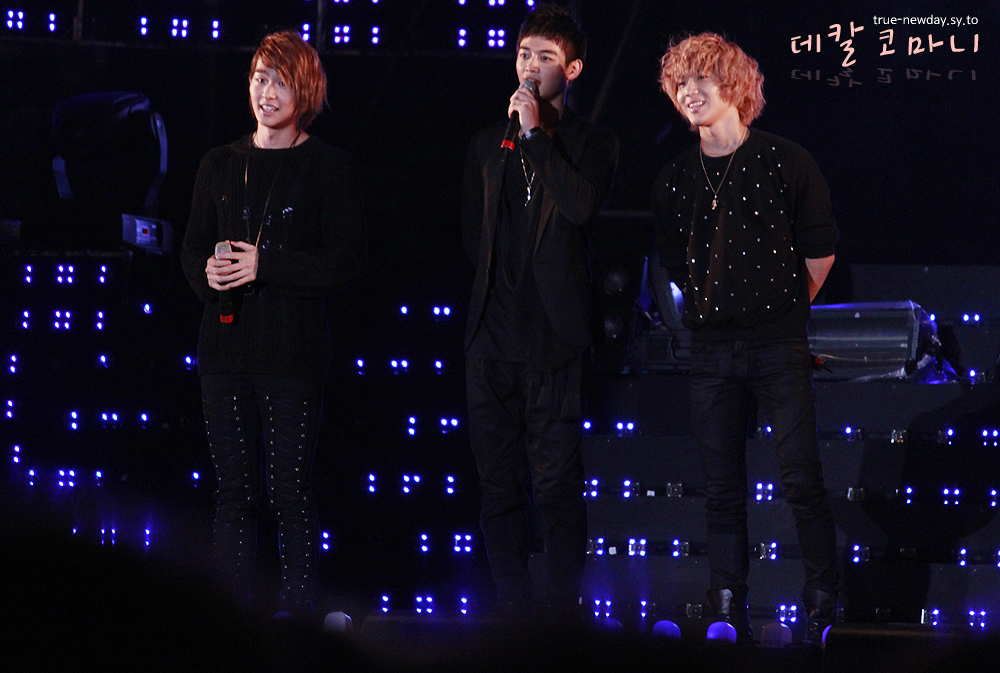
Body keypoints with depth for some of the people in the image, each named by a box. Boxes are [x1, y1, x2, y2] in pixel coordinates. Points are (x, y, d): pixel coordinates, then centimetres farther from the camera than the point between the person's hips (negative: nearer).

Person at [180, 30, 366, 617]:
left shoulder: (331, 168, 0)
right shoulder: (220, 166, 13)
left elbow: (347, 261, -6)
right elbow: (193, 249, 16)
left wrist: (265, 267, -15)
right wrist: (208, 274, -7)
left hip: (294, 349, -4)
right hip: (227, 347, 4)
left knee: (292, 488, -5)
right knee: (235, 487, 6)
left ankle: (298, 610, 0)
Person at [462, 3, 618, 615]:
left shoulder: (593, 143, 4)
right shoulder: (488, 145, 18)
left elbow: (583, 205, -16)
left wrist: (536, 134, -11)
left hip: (553, 336, -5)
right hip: (493, 333, 5)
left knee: (558, 483, -7)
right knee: (499, 484, 5)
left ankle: (564, 611, -4)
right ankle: (513, 613, 8)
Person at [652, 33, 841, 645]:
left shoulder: (785, 162, -4)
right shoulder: (675, 180, 7)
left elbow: (821, 250, 3)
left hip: (778, 344, -4)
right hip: (711, 349, 4)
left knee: (802, 480, -8)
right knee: (723, 491, 3)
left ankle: (824, 609, 3)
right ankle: (730, 614, 7)